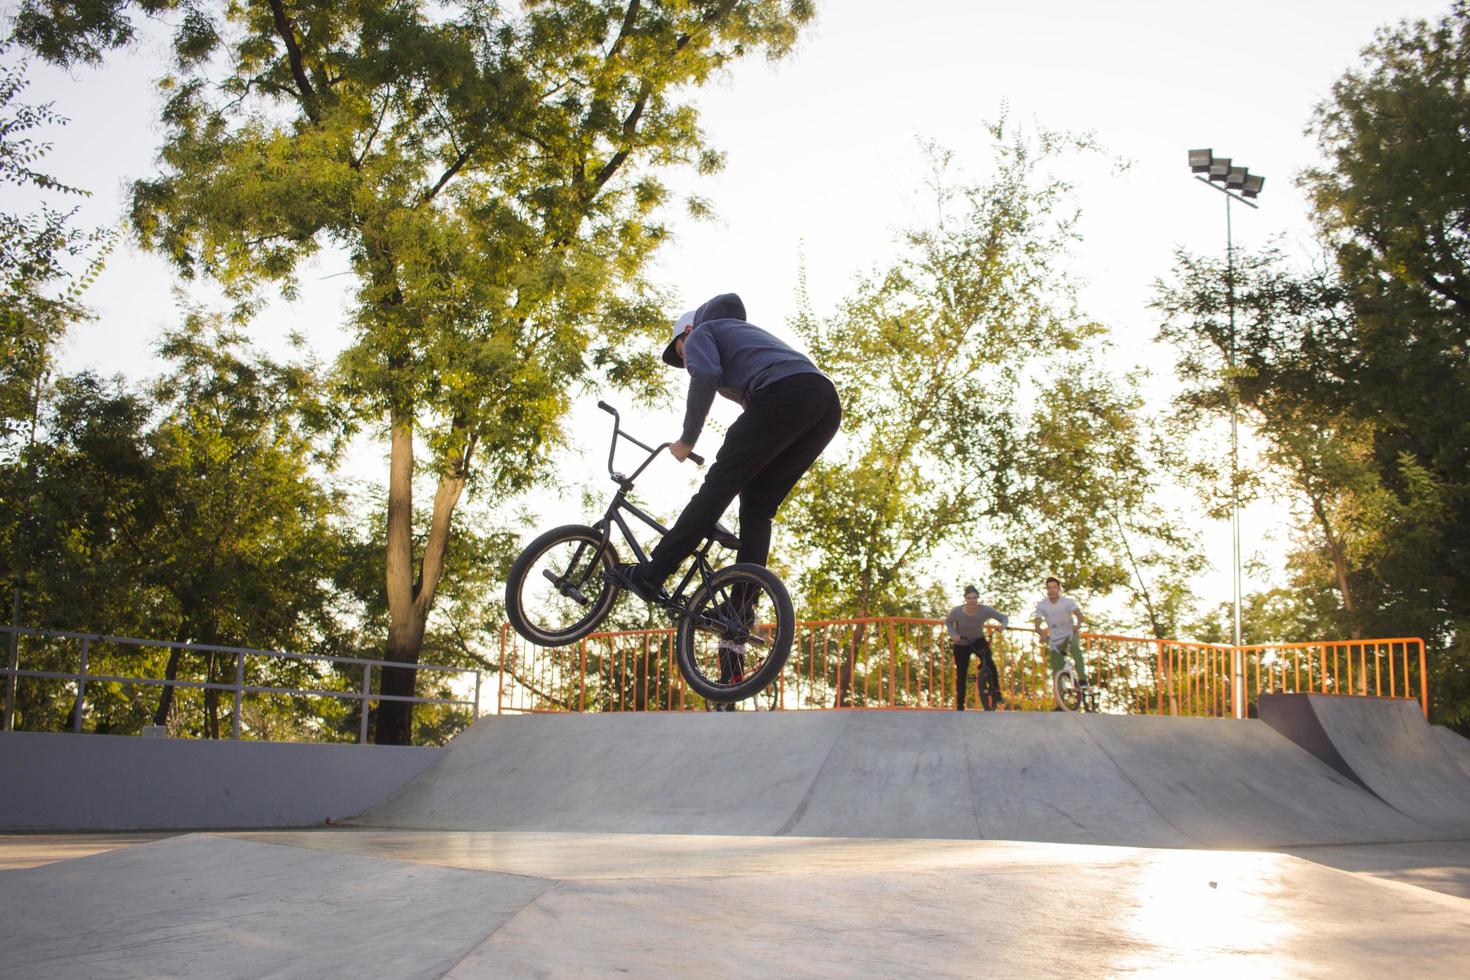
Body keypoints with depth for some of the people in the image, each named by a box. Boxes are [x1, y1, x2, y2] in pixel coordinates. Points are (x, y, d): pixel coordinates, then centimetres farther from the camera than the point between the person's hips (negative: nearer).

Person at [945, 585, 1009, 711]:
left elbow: (1003, 617, -14)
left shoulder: (985, 610, -25)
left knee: (989, 663, -27)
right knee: (961, 674, 2)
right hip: (961, 644, 0)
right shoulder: (957, 611, -26)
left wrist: (1004, 624, -37)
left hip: (978, 640, 0)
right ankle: (960, 705, 16)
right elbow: (948, 622, -6)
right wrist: (953, 634, -24)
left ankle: (997, 693, -18)